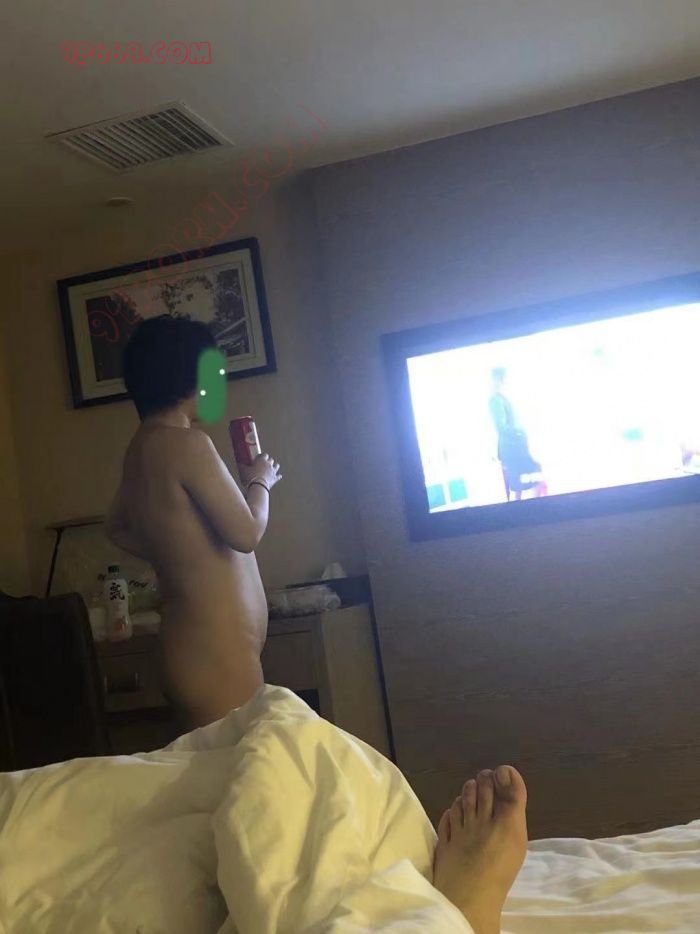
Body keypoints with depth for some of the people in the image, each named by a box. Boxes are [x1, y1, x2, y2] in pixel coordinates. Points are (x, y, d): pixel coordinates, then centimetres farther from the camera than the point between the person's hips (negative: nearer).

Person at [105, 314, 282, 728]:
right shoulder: (187, 443, -16)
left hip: (195, 643, 10)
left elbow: (118, 528, 26)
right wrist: (261, 481, 1)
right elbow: (246, 534, -16)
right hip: (218, 652, -10)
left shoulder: (142, 446, 11)